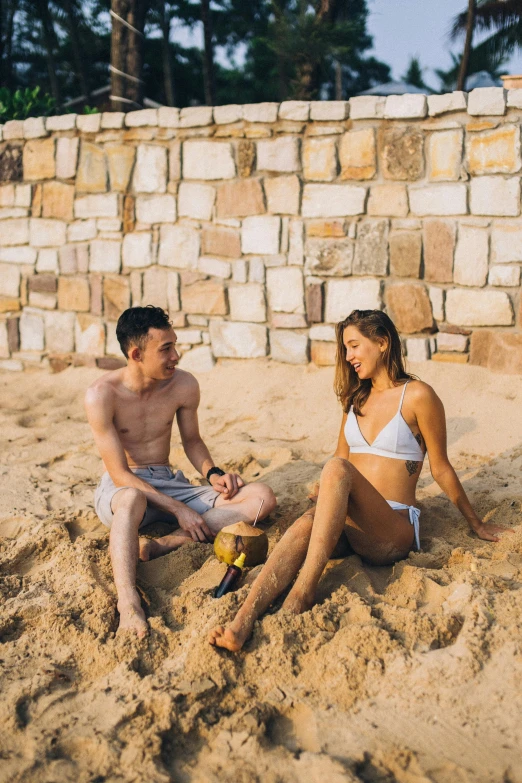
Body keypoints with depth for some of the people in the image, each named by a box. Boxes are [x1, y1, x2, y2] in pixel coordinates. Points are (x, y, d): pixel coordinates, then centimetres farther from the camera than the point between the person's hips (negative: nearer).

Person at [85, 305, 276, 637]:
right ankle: (128, 604, -54)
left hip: (169, 483, 5)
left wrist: (213, 473, -8)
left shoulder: (184, 385, -4)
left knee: (262, 498, -17)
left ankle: (160, 545, -31)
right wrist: (178, 510, -24)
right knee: (132, 498, -44)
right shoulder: (102, 394, -17)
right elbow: (120, 473, -17)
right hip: (121, 487, -5)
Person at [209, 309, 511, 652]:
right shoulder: (356, 397, 17)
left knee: (337, 469, -32)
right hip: (349, 525, 5)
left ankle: (304, 590, -41)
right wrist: (321, 505, 19)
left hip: (394, 531, -4)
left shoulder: (417, 396, -3)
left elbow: (441, 469, 4)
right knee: (308, 523, -32)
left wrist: (477, 525, 10)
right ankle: (243, 622, -52)